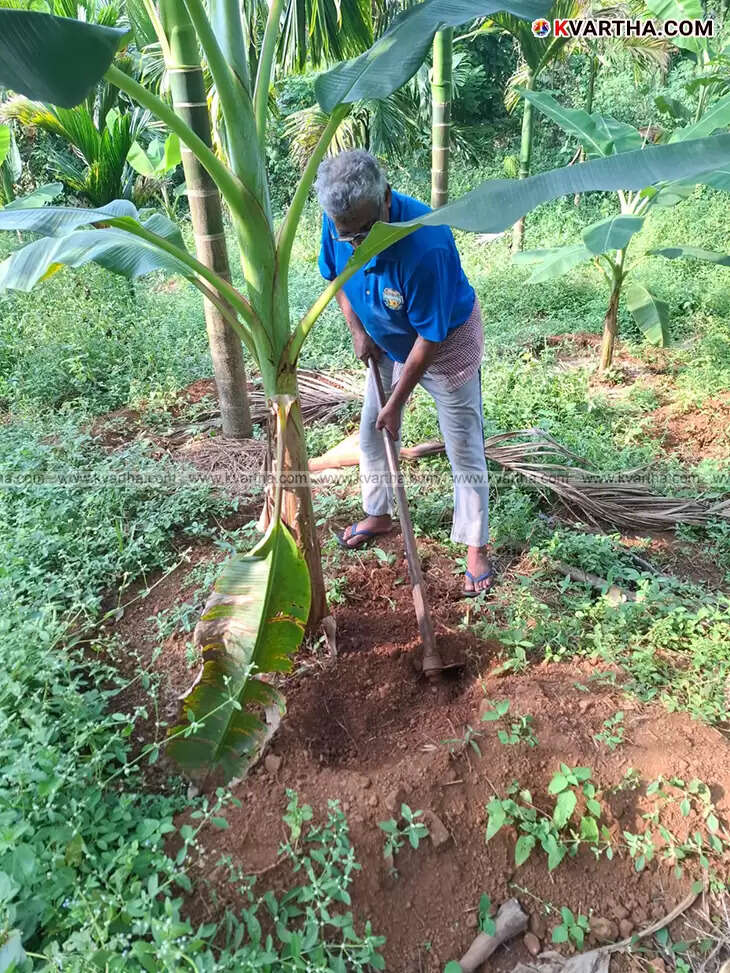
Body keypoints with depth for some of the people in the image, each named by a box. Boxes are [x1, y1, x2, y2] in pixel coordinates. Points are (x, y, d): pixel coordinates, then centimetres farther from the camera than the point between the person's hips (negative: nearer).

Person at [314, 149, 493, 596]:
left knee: (465, 452, 0)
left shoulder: (425, 244, -39)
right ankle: (379, 514, 37)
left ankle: (476, 547, 16)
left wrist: (397, 403, -23)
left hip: (447, 344, -6)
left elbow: (430, 336, -30)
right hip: (389, 344, 6)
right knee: (372, 436, 15)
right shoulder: (339, 224, -20)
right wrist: (358, 331, -8)